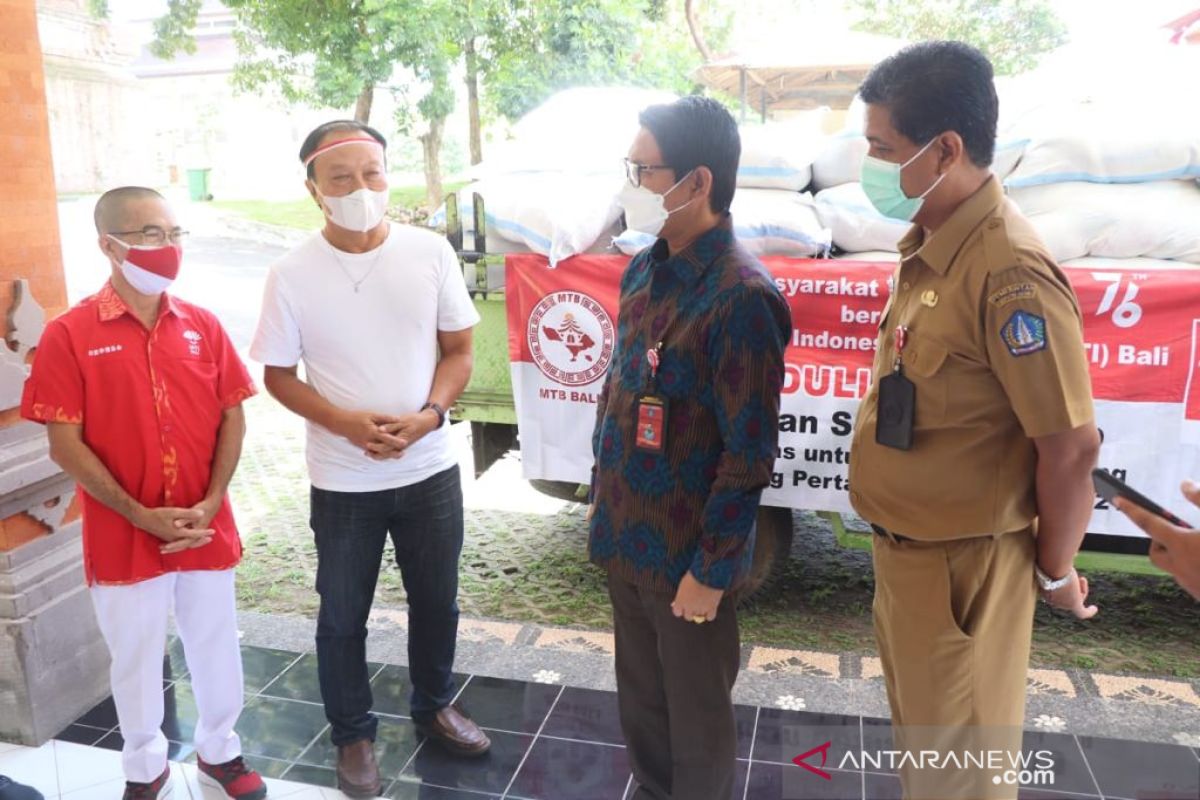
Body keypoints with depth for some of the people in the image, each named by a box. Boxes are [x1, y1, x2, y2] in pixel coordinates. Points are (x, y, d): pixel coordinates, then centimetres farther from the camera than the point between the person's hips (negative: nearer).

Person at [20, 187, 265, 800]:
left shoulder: (203, 325, 1)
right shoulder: (69, 334, -8)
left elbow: (232, 418, 3)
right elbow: (65, 445, -9)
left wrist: (210, 504, -8)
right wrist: (141, 515, -14)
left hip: (207, 530, 3)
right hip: (123, 536, -2)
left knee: (216, 647, 15)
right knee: (135, 659, 14)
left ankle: (219, 749, 38)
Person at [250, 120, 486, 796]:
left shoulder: (432, 253, -6)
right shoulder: (293, 275, -10)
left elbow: (458, 350, -1)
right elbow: (279, 375, -3)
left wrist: (428, 416, -18)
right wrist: (345, 422, -19)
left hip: (431, 469, 2)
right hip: (342, 481, -1)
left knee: (437, 600, 18)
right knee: (343, 614, 13)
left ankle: (435, 704, 44)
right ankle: (354, 735, 36)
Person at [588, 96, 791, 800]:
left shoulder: (741, 296, -22)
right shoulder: (643, 271, 4)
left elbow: (750, 452, -21)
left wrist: (710, 570, -16)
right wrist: (605, 505, 14)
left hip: (687, 555, -7)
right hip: (627, 538, 7)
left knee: (696, 717, 15)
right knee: (640, 698, 24)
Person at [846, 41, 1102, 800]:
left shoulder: (1007, 271, -26)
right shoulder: (930, 246, 3)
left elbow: (1072, 443, -23)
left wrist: (1055, 570, -9)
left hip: (960, 564, -8)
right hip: (906, 549, 8)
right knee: (922, 734, 28)